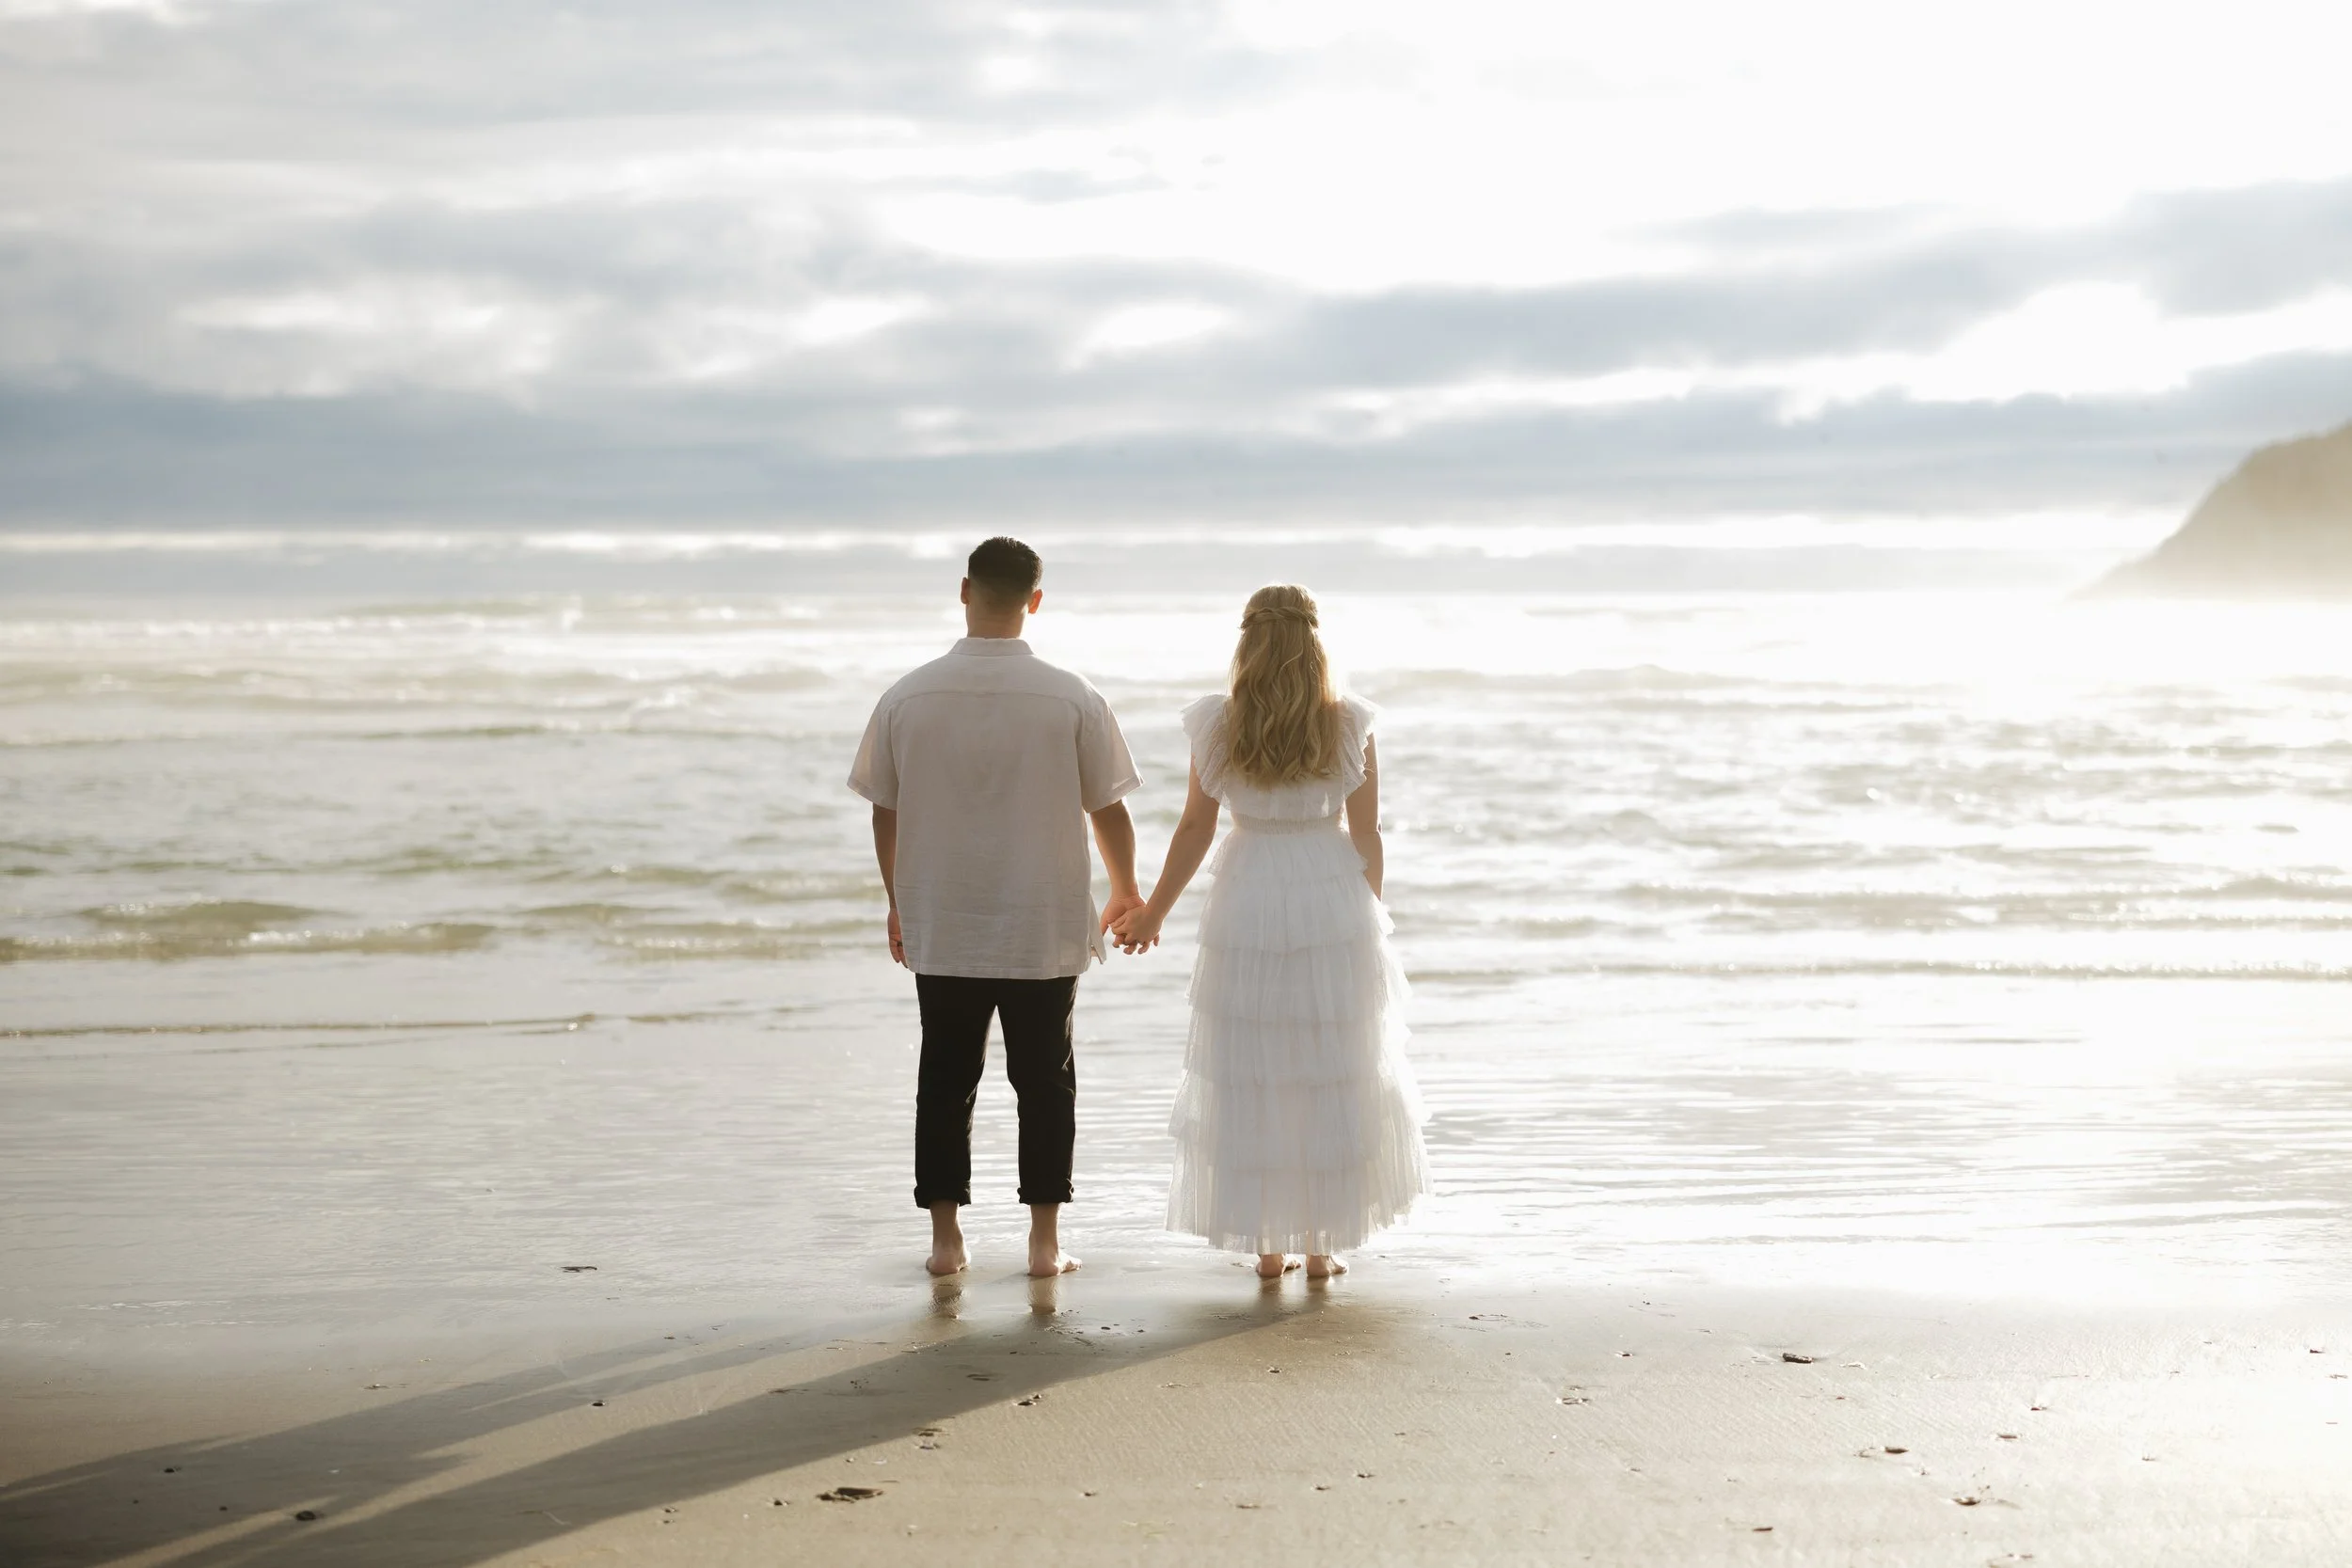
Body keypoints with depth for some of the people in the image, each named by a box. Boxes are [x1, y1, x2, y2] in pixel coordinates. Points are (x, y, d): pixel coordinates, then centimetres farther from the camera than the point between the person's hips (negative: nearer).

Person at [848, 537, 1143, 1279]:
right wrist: (1125, 892, 16)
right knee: (1044, 1079, 10)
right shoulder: (1073, 698, -10)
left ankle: (945, 1237, 15)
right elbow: (1108, 810, -2)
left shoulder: (907, 697, -6)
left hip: (939, 931, 1)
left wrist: (898, 904, 19)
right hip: (1045, 930, -1)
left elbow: (886, 815, 3)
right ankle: (1045, 1240, 12)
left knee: (945, 1078, 12)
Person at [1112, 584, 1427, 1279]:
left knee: (1252, 1077, 9)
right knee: (1331, 1078, 9)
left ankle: (1268, 1244, 12)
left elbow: (1195, 828, -1)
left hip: (1248, 908, 0)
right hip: (1332, 906, 0)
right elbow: (1366, 836, -3)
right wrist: (1371, 925, 9)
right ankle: (1321, 1243, 13)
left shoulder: (1217, 724, -5)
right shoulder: (1349, 725, -5)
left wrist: (1152, 912, 11)